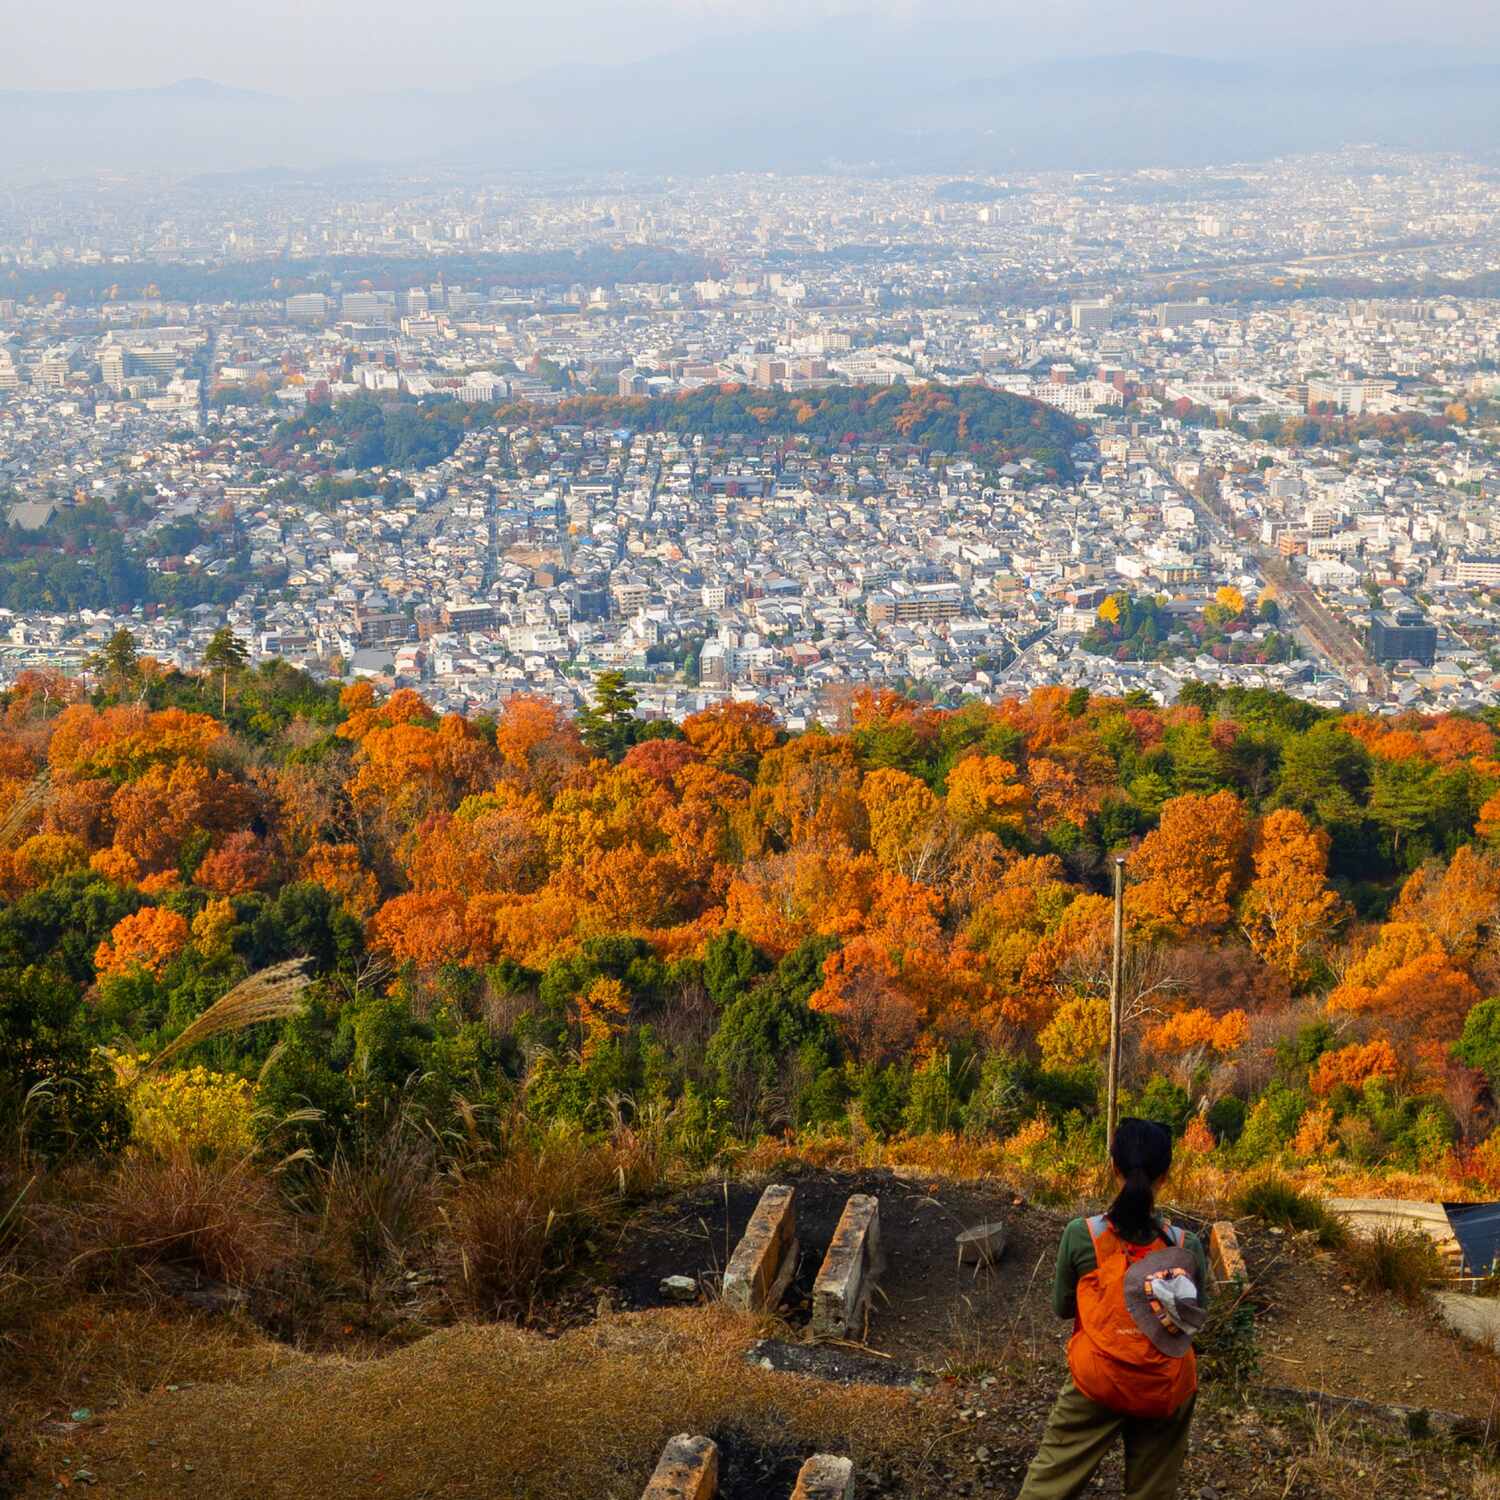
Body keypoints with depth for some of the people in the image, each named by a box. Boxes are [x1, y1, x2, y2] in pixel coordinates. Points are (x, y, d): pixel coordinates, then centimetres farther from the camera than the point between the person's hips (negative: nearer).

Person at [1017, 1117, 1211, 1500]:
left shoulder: (1081, 1235, -15)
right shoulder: (1187, 1246, -12)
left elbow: (1061, 1308, 0)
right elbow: (1197, 1317, 4)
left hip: (1097, 1381, -1)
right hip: (1167, 1389, 1)